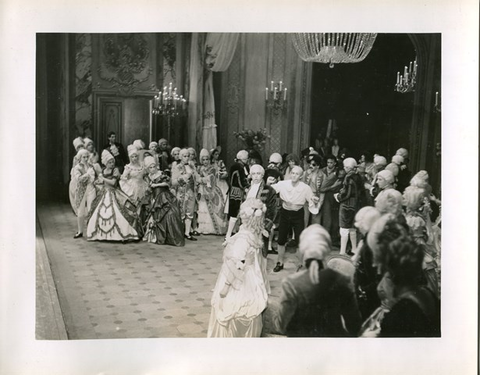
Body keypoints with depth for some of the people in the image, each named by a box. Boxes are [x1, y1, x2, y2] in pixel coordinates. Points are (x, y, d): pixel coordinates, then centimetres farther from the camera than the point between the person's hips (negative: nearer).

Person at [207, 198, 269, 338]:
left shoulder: (243, 237, -27)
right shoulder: (254, 234, -2)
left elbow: (236, 264, -25)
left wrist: (226, 285, -18)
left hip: (239, 284, -8)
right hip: (249, 282, 8)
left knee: (230, 315, 9)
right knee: (245, 318, 20)